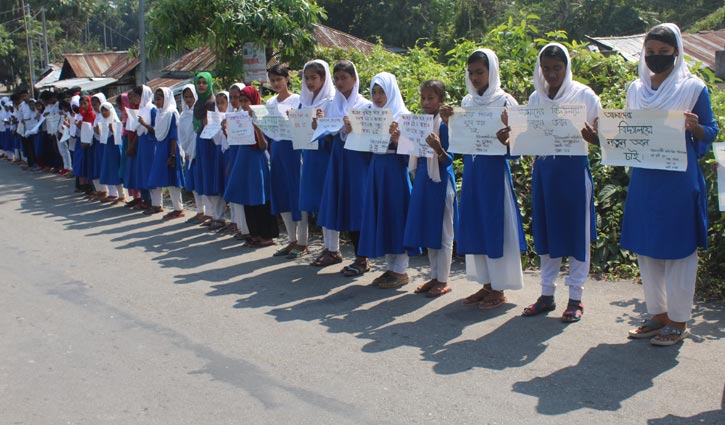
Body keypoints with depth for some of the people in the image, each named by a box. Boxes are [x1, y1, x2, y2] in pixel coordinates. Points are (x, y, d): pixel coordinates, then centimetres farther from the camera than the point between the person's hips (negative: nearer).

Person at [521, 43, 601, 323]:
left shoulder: (584, 95, -3)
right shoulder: (536, 98, 9)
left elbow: (601, 139, -5)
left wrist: (583, 131, -25)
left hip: (573, 169, -4)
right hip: (543, 170, 4)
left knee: (576, 232, 1)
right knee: (545, 231, 9)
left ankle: (575, 298, 11)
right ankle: (547, 294, 20)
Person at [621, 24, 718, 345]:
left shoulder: (693, 87, -3)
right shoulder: (635, 90, 11)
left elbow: (711, 132, 0)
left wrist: (693, 126, -21)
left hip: (678, 179, -5)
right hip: (643, 178, 5)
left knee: (677, 247, 1)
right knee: (645, 247, 10)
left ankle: (678, 321, 13)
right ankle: (657, 314, 24)